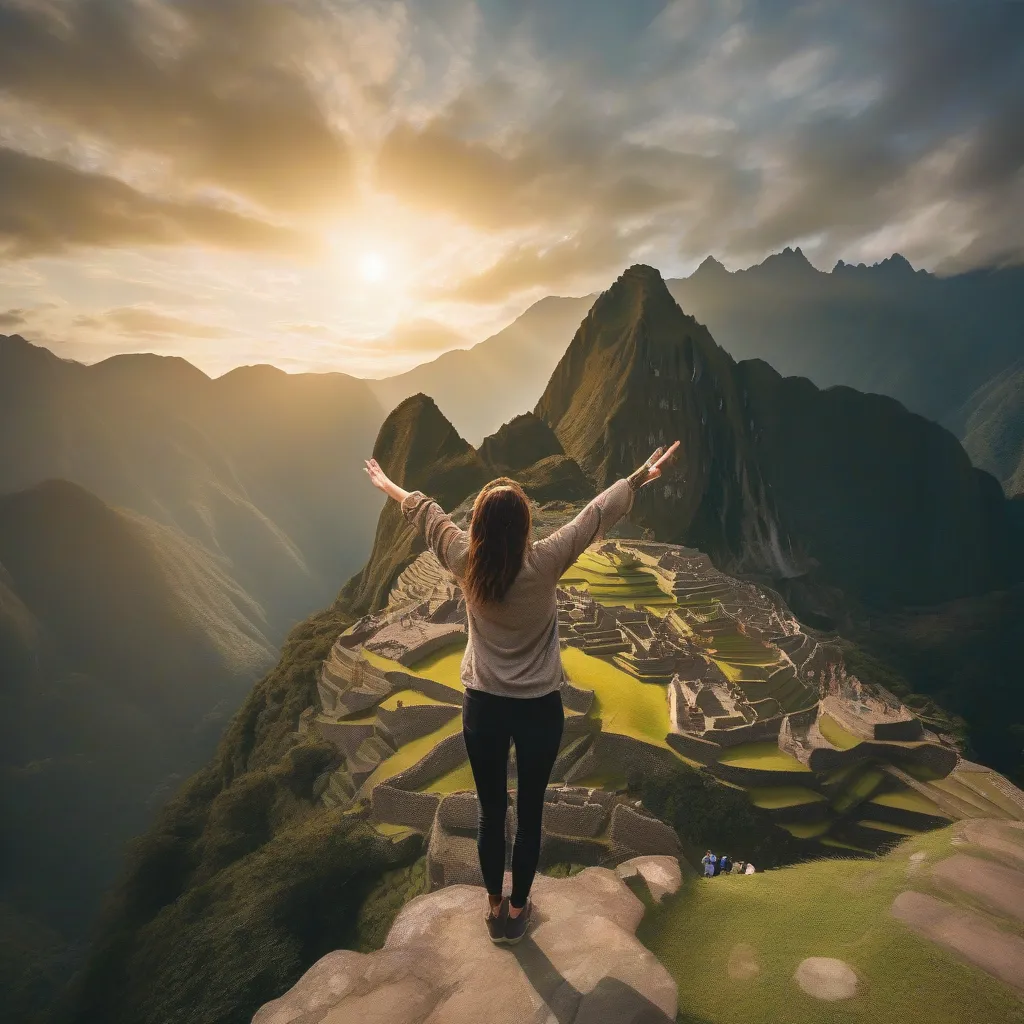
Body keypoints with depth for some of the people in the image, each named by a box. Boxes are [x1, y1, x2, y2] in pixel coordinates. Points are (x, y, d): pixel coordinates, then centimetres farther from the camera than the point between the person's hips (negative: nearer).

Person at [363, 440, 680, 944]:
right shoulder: (543, 563, -20)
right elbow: (598, 513, -9)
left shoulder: (464, 561, -13)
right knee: (530, 813, 18)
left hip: (483, 707, 2)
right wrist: (639, 476, 2)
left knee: (491, 811, 20)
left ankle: (495, 906, 39)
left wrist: (386, 483, 19)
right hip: (539, 708, -2)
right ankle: (517, 910, 36)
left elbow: (424, 511, 4)